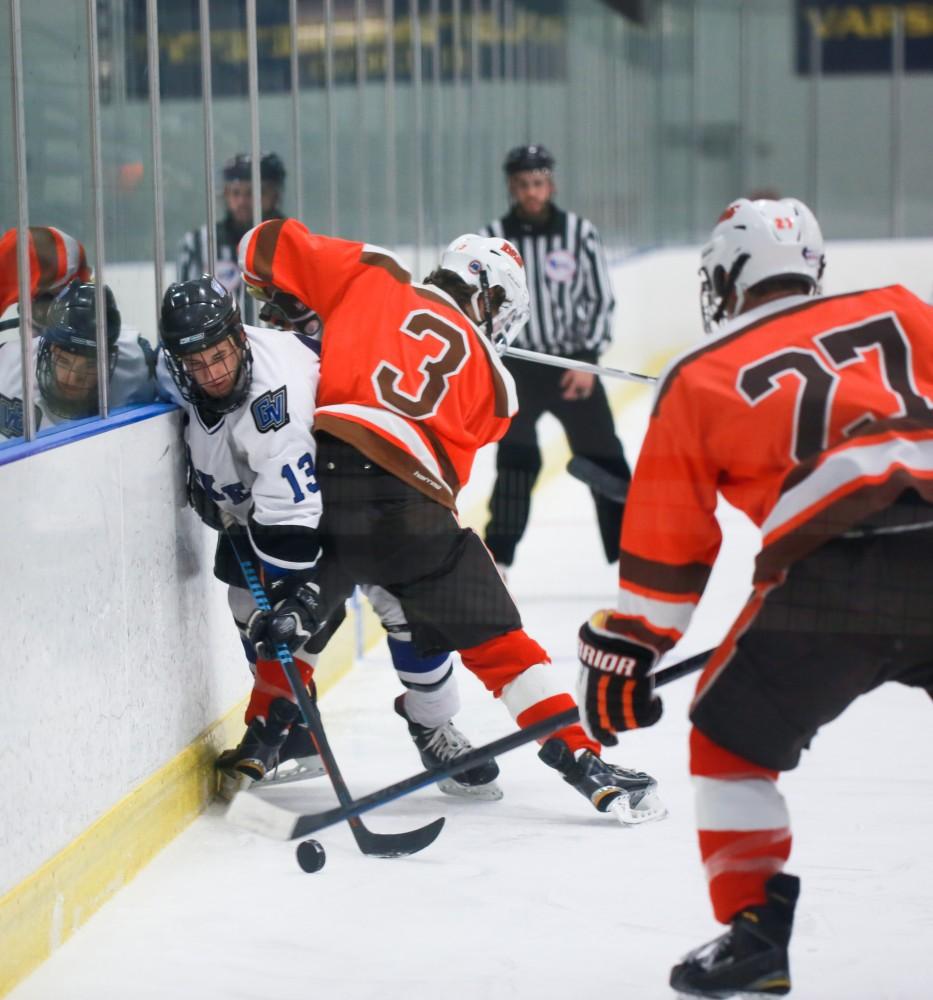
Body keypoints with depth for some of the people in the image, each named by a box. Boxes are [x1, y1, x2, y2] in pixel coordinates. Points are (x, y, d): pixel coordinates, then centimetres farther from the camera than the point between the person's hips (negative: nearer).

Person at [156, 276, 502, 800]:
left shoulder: (275, 392, -41)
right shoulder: (173, 368, -18)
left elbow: (293, 513, -43)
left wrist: (296, 593, -44)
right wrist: (200, 474, 6)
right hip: (252, 495, 7)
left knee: (404, 600, -13)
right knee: (252, 603, -4)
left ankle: (435, 732, 5)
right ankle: (291, 736, 10)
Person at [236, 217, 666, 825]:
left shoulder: (370, 278, 19)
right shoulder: (491, 380, 19)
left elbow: (268, 246, 17)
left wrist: (290, 308, 32)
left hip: (314, 471, 1)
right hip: (406, 501, -1)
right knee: (494, 639, 7)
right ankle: (583, 761, 4)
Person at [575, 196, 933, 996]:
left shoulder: (698, 380, 17)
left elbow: (667, 549, 18)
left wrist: (623, 655, 26)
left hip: (831, 571, -2)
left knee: (730, 741, 18)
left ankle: (756, 931, 10)